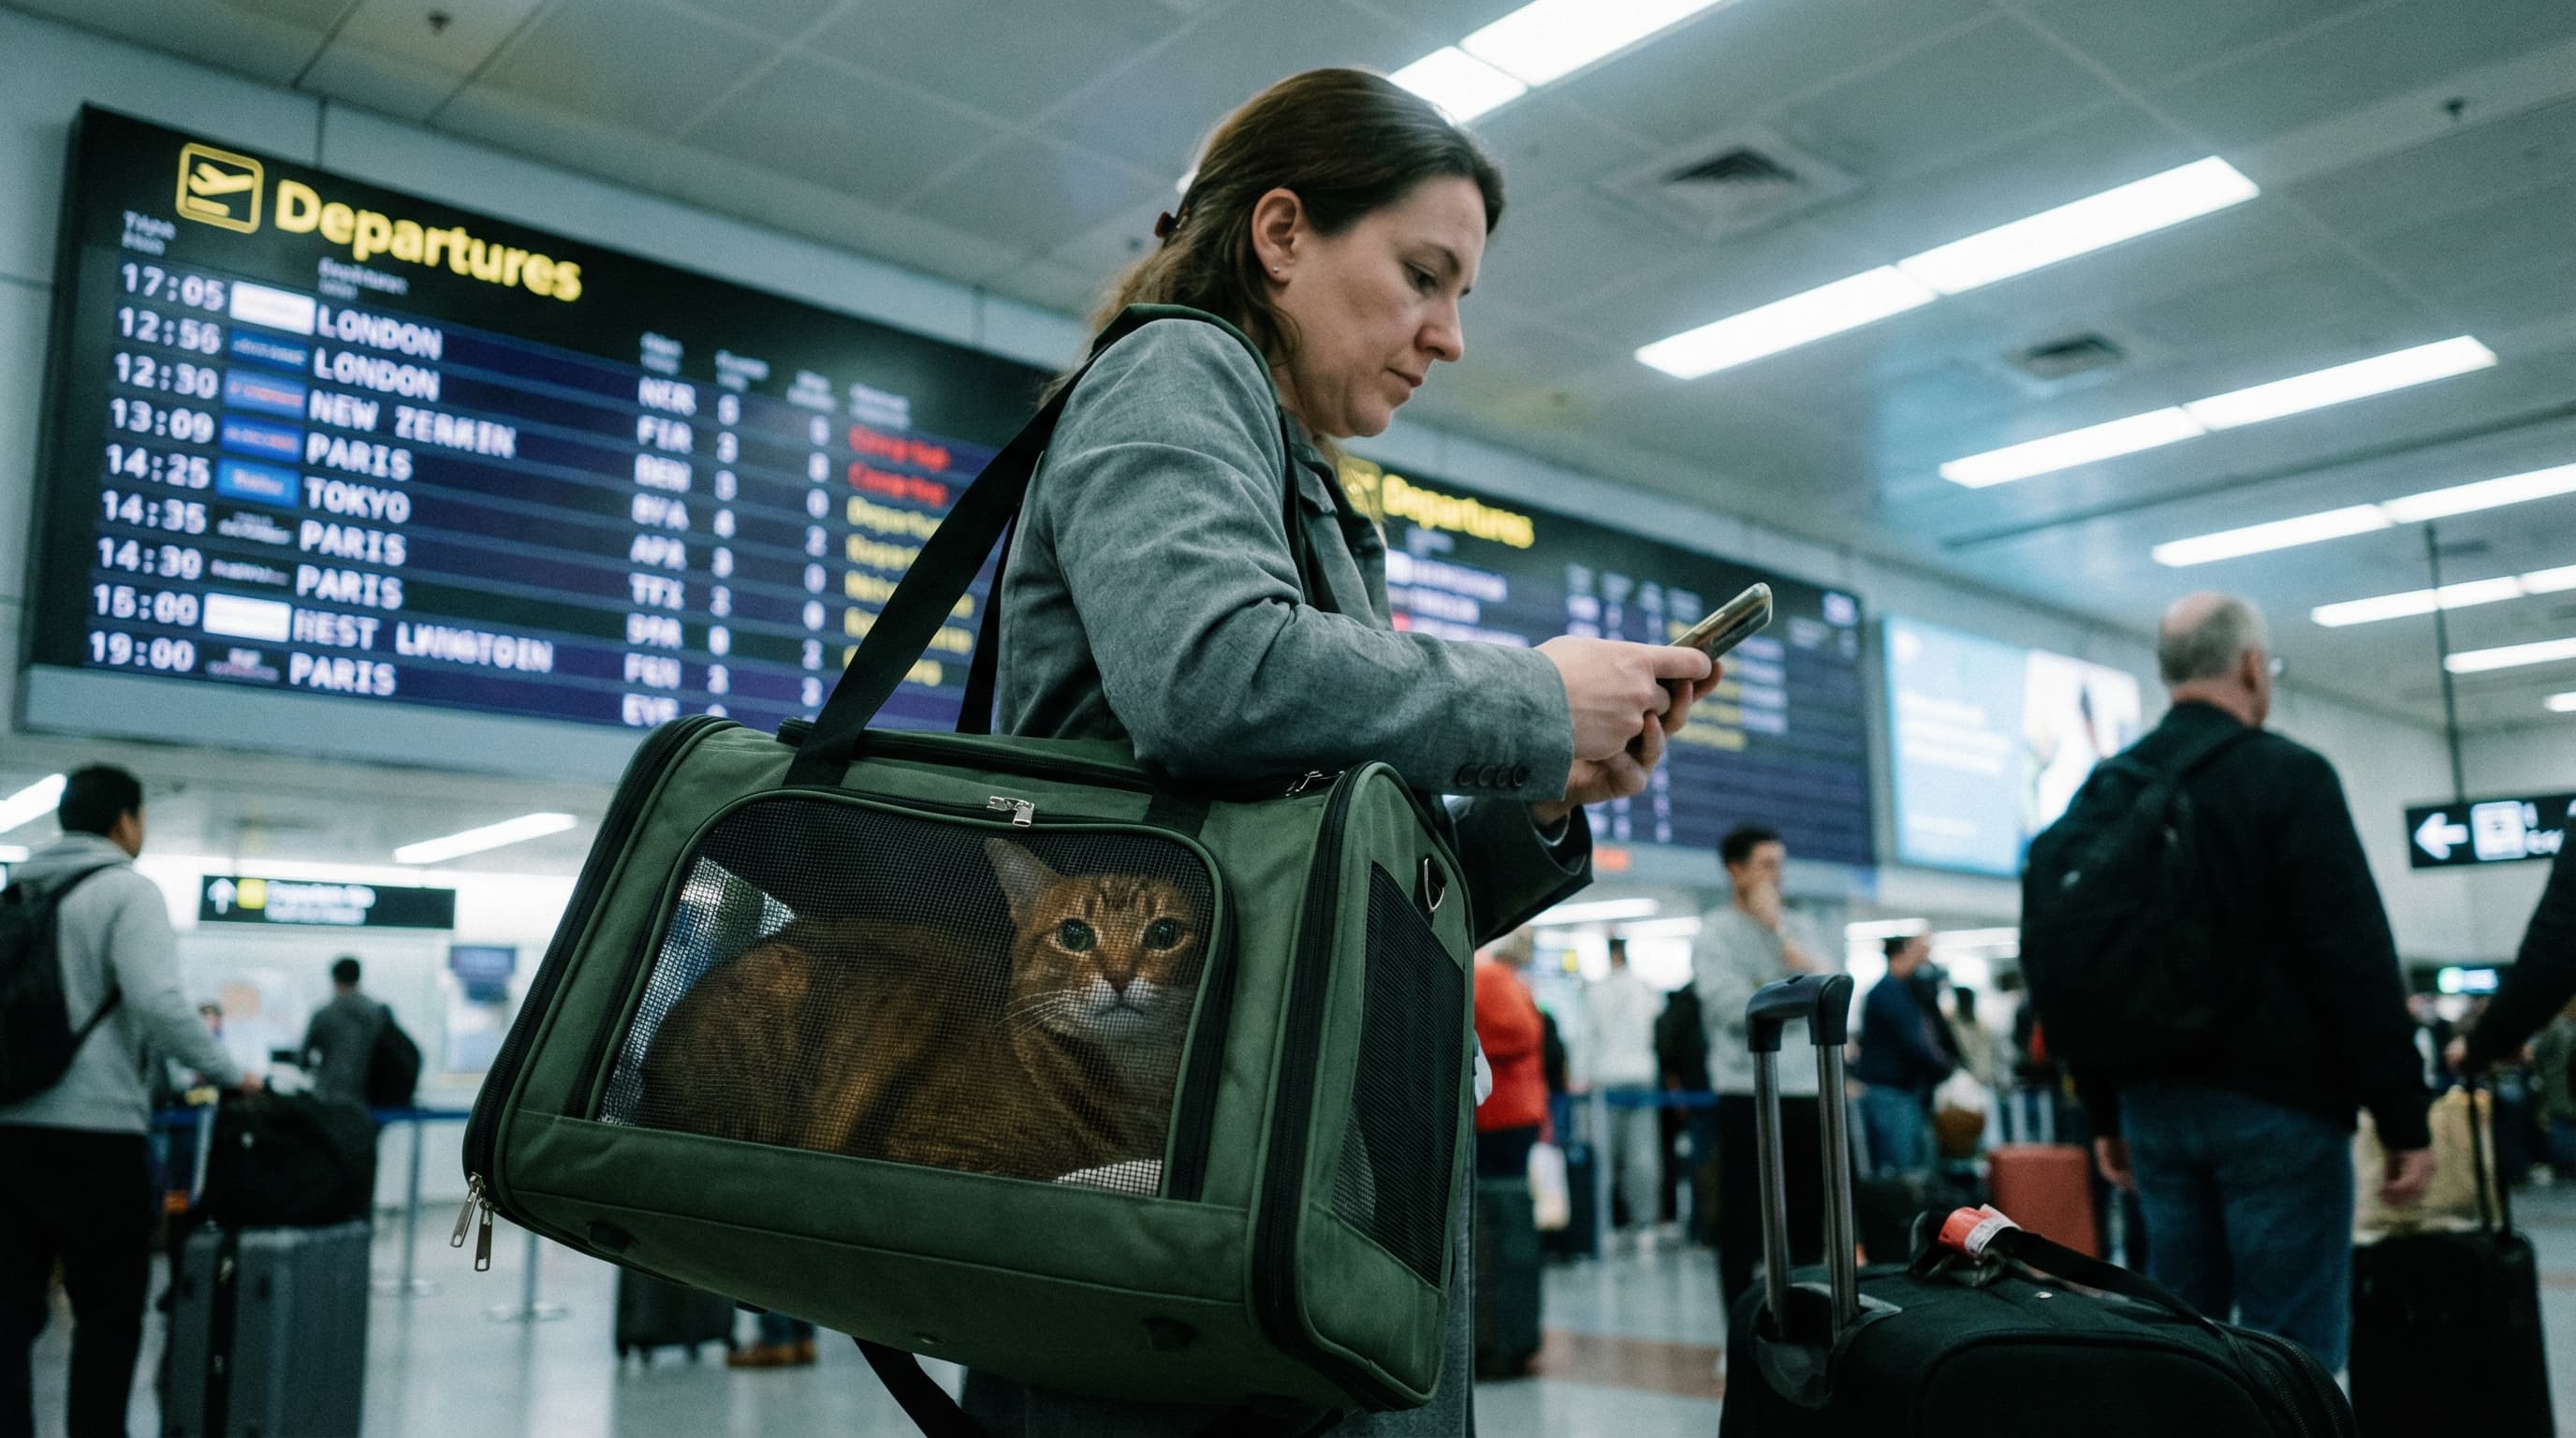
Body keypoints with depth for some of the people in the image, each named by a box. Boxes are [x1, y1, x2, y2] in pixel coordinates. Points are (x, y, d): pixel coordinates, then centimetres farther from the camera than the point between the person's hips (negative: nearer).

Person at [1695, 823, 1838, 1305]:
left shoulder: (1792, 928, 16)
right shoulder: (1715, 935, -2)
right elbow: (1738, 1009, -13)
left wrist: (1780, 929, -6)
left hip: (1809, 1094, 6)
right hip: (1749, 1098, -5)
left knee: (1809, 1222, 11)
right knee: (1744, 1228, 0)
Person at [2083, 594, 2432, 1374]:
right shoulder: (2288, 774, -9)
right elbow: (2357, 959, -14)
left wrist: (2105, 1114, 19)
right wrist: (2405, 1118, -8)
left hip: (2155, 1104, 6)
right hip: (2274, 1103, -6)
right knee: (2294, 1347, 0)